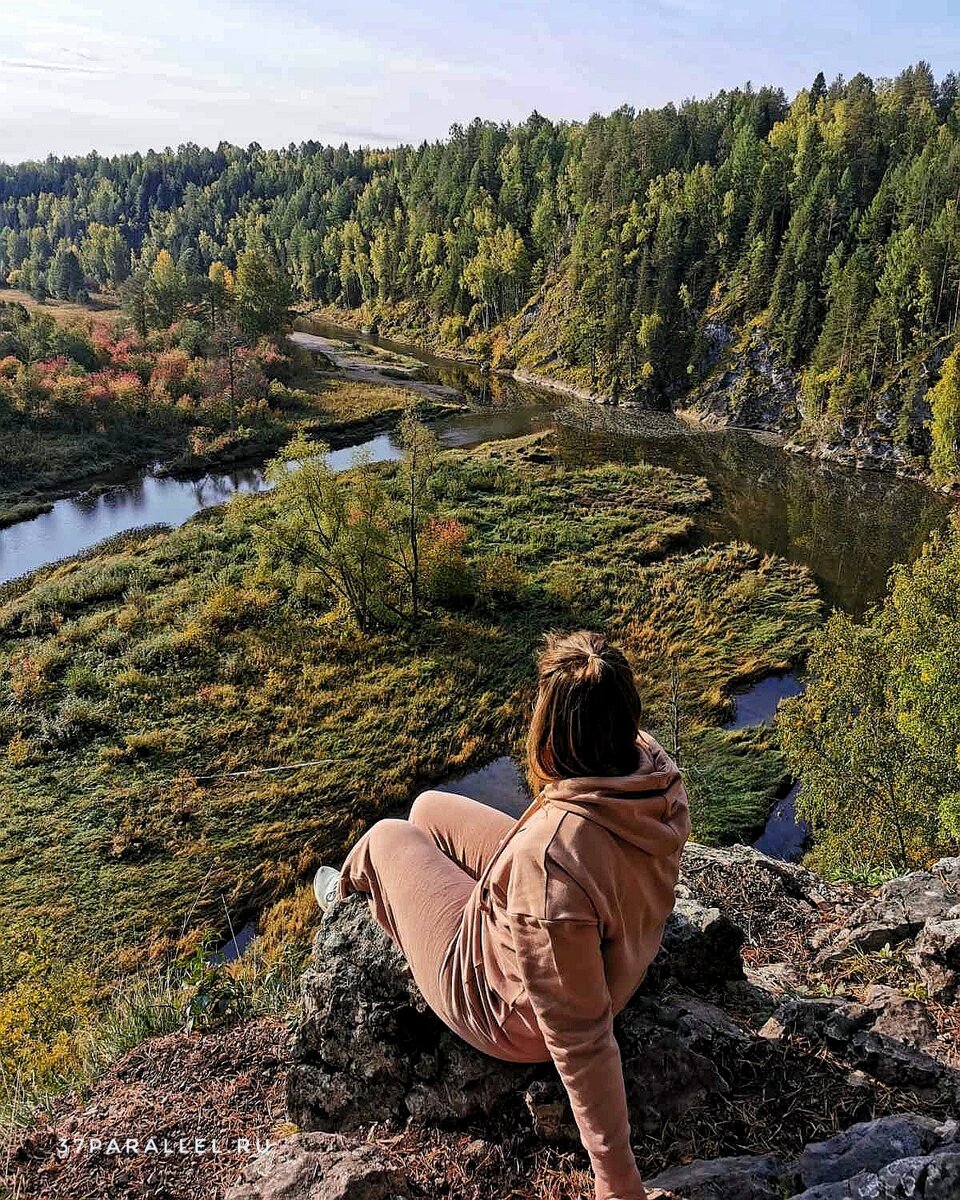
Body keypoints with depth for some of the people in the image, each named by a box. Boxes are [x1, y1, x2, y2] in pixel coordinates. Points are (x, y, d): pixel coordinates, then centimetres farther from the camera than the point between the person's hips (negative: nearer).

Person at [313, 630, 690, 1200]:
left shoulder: (551, 855, -45)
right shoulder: (657, 765, -24)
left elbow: (578, 1034, -34)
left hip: (512, 1015, -6)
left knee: (386, 836, 14)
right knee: (428, 806, 20)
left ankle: (350, 895, 54)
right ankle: (362, 886, 57)